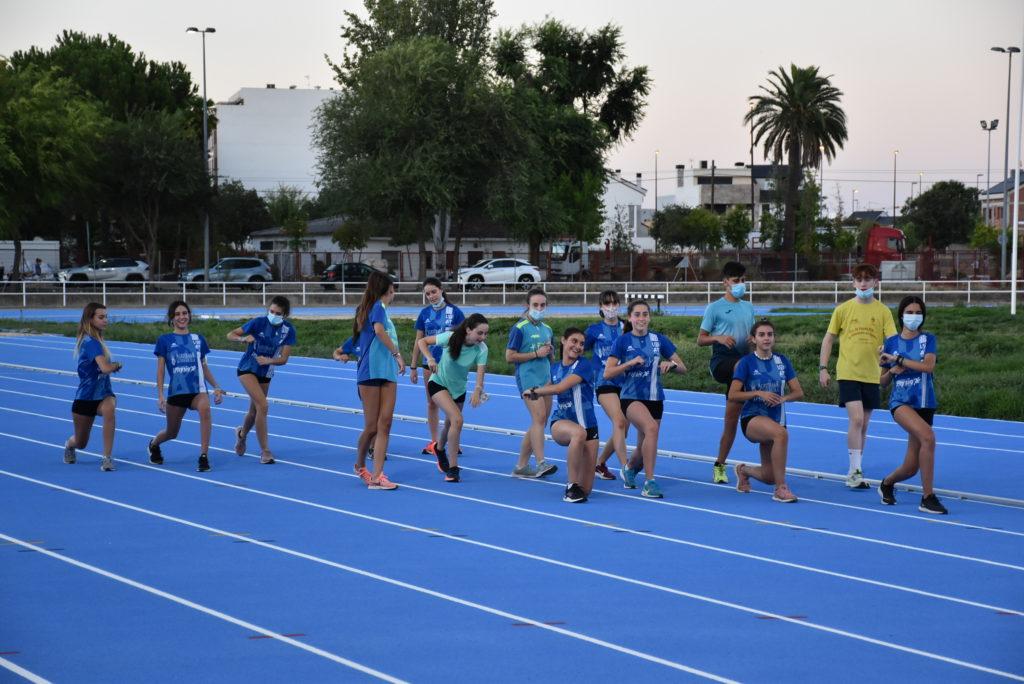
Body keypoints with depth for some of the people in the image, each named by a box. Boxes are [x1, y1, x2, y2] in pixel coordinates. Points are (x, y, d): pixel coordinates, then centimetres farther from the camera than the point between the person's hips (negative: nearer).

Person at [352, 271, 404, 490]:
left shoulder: (380, 309, 19)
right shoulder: (378, 307, -6)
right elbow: (379, 330, -27)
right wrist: (397, 354, -26)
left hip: (387, 372, 8)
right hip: (370, 372, -8)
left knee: (385, 423, -3)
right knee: (372, 427, 1)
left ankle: (377, 475, -5)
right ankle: (360, 464, 25)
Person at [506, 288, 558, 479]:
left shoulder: (547, 329, 17)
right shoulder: (520, 328, -4)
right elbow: (509, 356, -9)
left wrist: (550, 352, 3)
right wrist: (536, 353, -13)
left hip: (546, 378, 8)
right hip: (528, 378, -8)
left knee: (538, 422, 6)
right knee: (539, 417, -21)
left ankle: (521, 465, 14)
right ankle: (541, 463, -28)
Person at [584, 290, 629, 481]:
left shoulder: (626, 327, 6)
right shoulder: (595, 329, 1)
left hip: (625, 382, 4)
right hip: (605, 383, -4)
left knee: (622, 429, 7)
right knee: (619, 422, -22)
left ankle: (600, 463, 28)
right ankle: (625, 469, -26)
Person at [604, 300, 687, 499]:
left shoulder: (659, 339, 3)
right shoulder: (623, 341, -4)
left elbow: (683, 368, 6)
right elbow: (607, 373, -8)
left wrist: (671, 364, -15)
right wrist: (630, 362, -19)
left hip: (655, 399, 4)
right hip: (631, 398, -4)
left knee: (644, 448, 11)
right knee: (651, 427, -33)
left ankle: (630, 468, 48)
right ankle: (649, 482, -27)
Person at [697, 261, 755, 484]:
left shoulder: (748, 308, 18)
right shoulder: (715, 308, 3)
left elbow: (752, 335, 27)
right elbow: (700, 340, 3)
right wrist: (718, 338, -17)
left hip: (742, 361, 5)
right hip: (721, 360, -5)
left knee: (731, 419, 3)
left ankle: (719, 465, 12)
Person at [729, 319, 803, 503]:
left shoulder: (782, 361, 6)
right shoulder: (747, 362, -5)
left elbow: (798, 392, 5)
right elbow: (732, 395, -10)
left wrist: (783, 398, -15)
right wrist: (758, 393, -22)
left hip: (776, 419, 5)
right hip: (752, 418, -5)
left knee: (769, 477, 6)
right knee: (781, 433, -38)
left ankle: (744, 470, 42)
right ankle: (780, 489, -31)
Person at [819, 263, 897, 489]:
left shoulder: (883, 311, 3)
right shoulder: (843, 309, 2)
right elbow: (829, 338, 8)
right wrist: (823, 367, 3)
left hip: (871, 374, 3)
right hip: (848, 373, -3)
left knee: (863, 424, 10)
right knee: (856, 419, -17)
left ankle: (855, 473, 22)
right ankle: (855, 471, -14)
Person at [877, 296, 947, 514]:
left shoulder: (928, 339, 5)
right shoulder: (891, 342, 7)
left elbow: (928, 365, -15)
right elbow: (883, 381, 14)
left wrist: (898, 359, -15)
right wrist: (892, 371, -7)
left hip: (924, 404, 2)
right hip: (900, 401, -2)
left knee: (911, 468, 1)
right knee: (928, 436, -33)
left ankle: (887, 482, 37)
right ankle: (928, 498, -26)